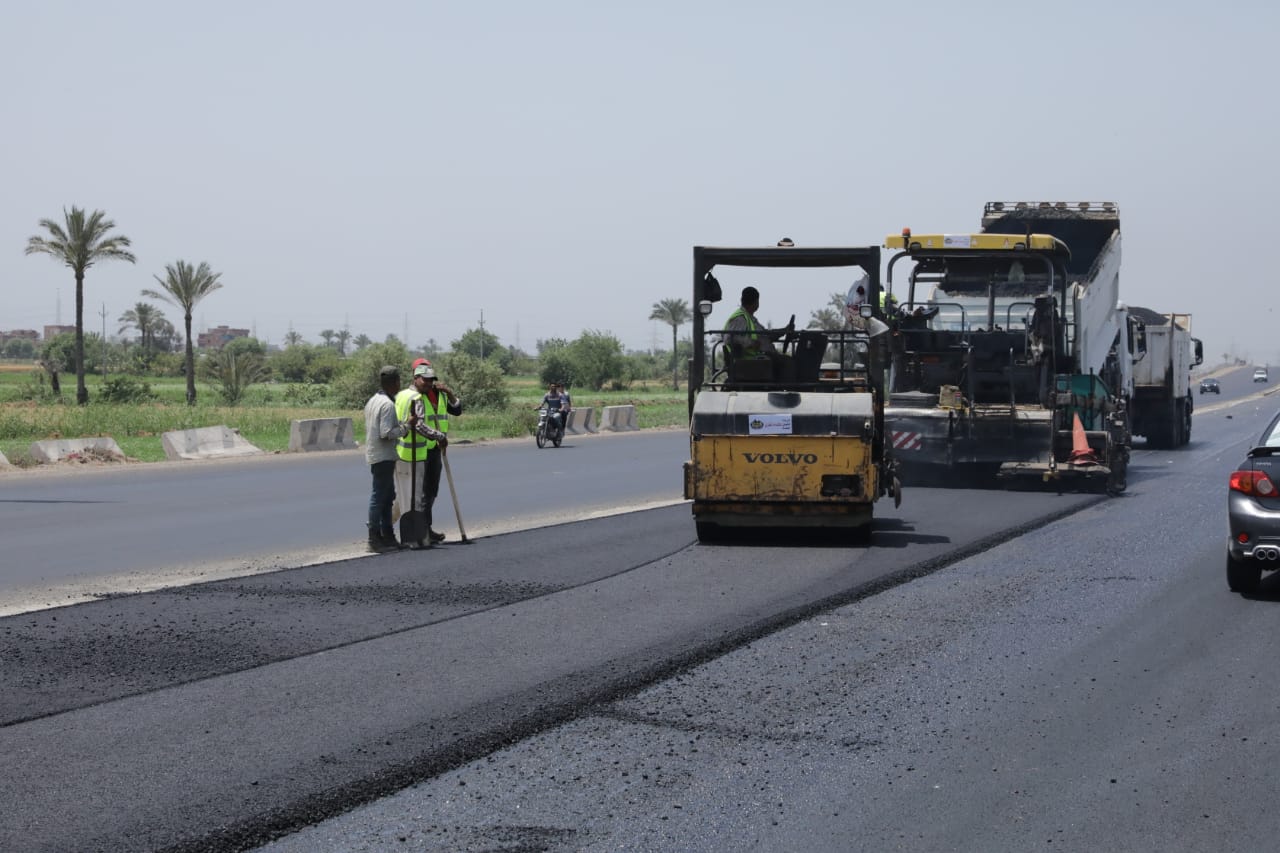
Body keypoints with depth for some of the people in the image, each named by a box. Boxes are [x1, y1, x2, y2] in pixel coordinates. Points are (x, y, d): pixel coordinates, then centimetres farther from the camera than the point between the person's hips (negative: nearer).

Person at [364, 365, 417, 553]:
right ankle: (375, 540, -3)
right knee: (379, 497, -6)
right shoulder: (387, 404, -18)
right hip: (384, 457, -10)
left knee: (388, 496, 15)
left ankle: (387, 535, 20)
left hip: (374, 455, 10)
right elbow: (386, 433, -24)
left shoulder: (373, 401, 13)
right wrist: (406, 425, -16)